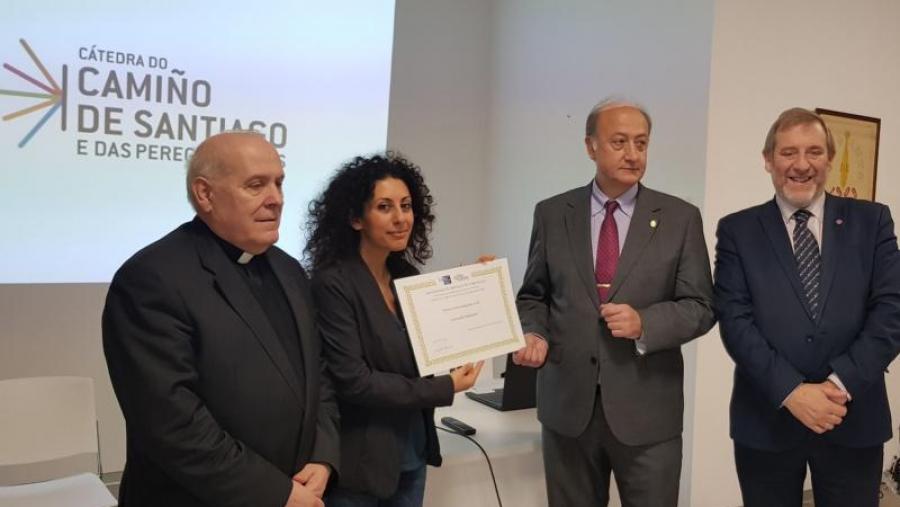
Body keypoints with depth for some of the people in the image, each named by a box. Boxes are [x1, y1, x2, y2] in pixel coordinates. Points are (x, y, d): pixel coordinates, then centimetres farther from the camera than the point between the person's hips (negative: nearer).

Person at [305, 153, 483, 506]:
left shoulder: (409, 275, 3)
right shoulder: (332, 284, -18)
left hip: (413, 453, 6)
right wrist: (445, 388, -17)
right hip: (361, 460, -6)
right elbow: (353, 381, -21)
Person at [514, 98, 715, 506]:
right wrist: (535, 334, -9)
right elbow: (533, 295, 11)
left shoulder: (680, 218, 0)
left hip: (647, 409, -1)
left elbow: (700, 307, 0)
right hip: (567, 404, 1)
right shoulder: (551, 214, 4)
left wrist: (644, 323, -18)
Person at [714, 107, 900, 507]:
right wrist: (791, 391, -16)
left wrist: (841, 383, -14)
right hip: (766, 420, -1)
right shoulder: (738, 230, 1)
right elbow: (734, 319, -7)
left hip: (854, 419, 1)